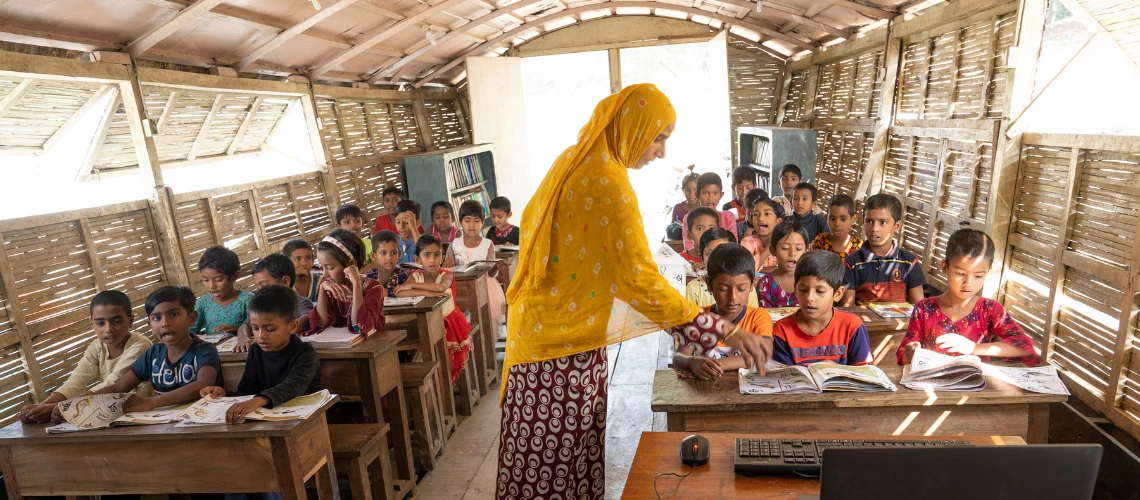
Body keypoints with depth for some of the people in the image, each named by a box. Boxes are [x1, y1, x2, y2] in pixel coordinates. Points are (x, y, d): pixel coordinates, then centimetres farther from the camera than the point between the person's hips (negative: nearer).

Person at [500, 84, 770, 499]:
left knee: (542, 457, 20)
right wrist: (724, 332, -21)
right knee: (563, 461, 5)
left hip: (541, 324, 9)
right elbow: (641, 281, -25)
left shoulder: (575, 162, 8)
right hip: (565, 339, -9)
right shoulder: (608, 183, -22)